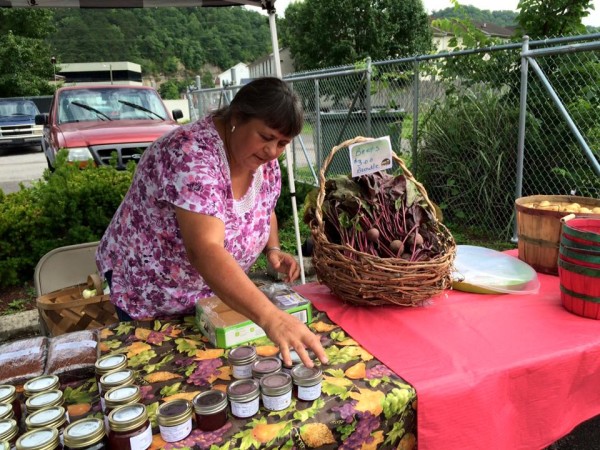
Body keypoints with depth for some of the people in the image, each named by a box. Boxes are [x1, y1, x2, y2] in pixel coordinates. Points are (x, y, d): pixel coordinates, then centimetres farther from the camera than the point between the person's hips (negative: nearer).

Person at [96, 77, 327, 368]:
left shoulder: (263, 158, -10)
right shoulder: (191, 154, -34)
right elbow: (204, 250, -46)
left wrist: (273, 249, -11)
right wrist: (270, 318, -56)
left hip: (215, 291, 6)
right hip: (148, 294, -6)